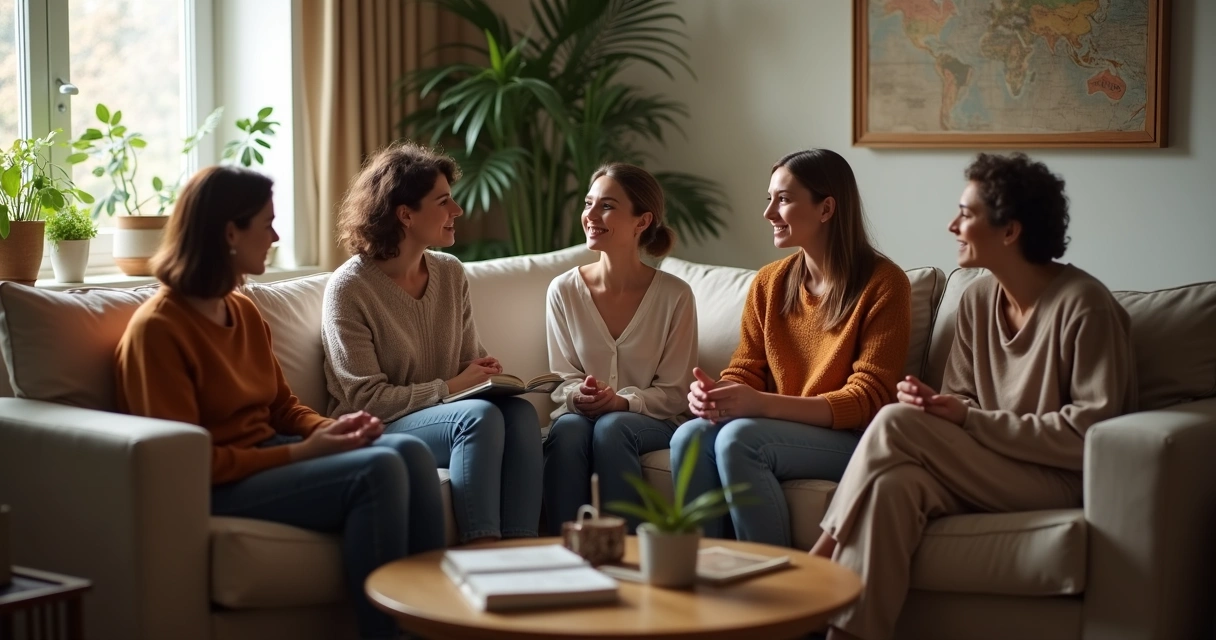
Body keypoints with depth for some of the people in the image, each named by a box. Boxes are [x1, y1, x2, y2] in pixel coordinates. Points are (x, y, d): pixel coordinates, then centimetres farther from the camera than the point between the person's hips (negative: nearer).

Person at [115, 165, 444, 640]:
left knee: (410, 451, -17)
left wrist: (329, 429, -5)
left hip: (268, 456, 8)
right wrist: (300, 453, -18)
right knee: (378, 471, -27)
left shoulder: (244, 311, 12)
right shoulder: (157, 329, -14)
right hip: (217, 489, -8)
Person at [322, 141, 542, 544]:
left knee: (519, 412, -25)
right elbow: (366, 399, -13)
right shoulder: (349, 288, -10)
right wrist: (449, 388, -16)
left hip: (444, 413, 6)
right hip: (374, 432, -6)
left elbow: (472, 360, 15)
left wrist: (486, 373, -9)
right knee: (479, 416, -32)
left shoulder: (450, 273, 9)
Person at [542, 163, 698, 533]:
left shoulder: (674, 295, -6)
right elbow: (562, 380, 6)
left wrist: (622, 402, -21)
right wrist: (578, 396, -18)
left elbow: (673, 394, -2)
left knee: (611, 428, -35)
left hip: (650, 422, -1)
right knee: (569, 428, -33)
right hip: (580, 416, 2)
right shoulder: (564, 291, 0)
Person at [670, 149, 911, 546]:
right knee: (690, 436, -25)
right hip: (779, 429, 5)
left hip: (849, 439, -5)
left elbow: (868, 399, -13)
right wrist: (712, 393, -16)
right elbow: (745, 371, 11)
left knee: (738, 437, -31)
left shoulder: (882, 284, -7)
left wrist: (762, 403, -26)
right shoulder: (769, 283, 11)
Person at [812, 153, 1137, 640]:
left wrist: (970, 419, -17)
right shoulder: (978, 299, 9)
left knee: (897, 423, -23)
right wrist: (934, 404, -12)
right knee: (893, 484, -30)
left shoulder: (1084, 306, -12)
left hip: (1061, 482, -5)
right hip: (987, 472, 6)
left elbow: (1088, 433, -15)